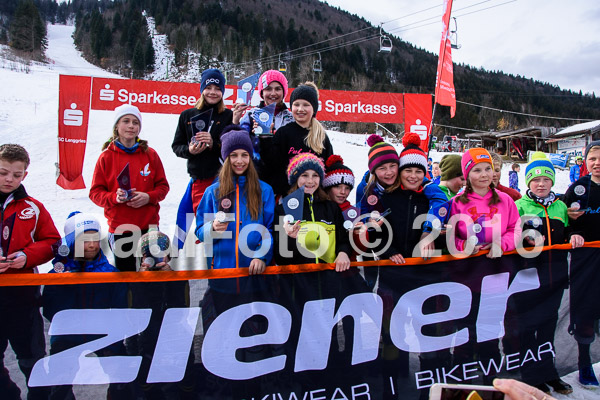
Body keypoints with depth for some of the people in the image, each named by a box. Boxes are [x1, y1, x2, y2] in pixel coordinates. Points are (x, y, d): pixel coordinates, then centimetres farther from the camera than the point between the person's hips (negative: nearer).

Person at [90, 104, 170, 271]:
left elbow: (163, 186, 7)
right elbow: (95, 192, 1)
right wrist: (114, 197, -18)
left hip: (149, 226, 1)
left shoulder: (150, 154, 4)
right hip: (119, 227, -1)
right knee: (125, 271, 8)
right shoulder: (106, 157, 1)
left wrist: (148, 197, -12)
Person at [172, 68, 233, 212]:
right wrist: (189, 150, -8)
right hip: (198, 180, 3)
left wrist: (214, 145, -19)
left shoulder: (229, 116, 3)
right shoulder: (187, 115, 11)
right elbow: (176, 146, 14)